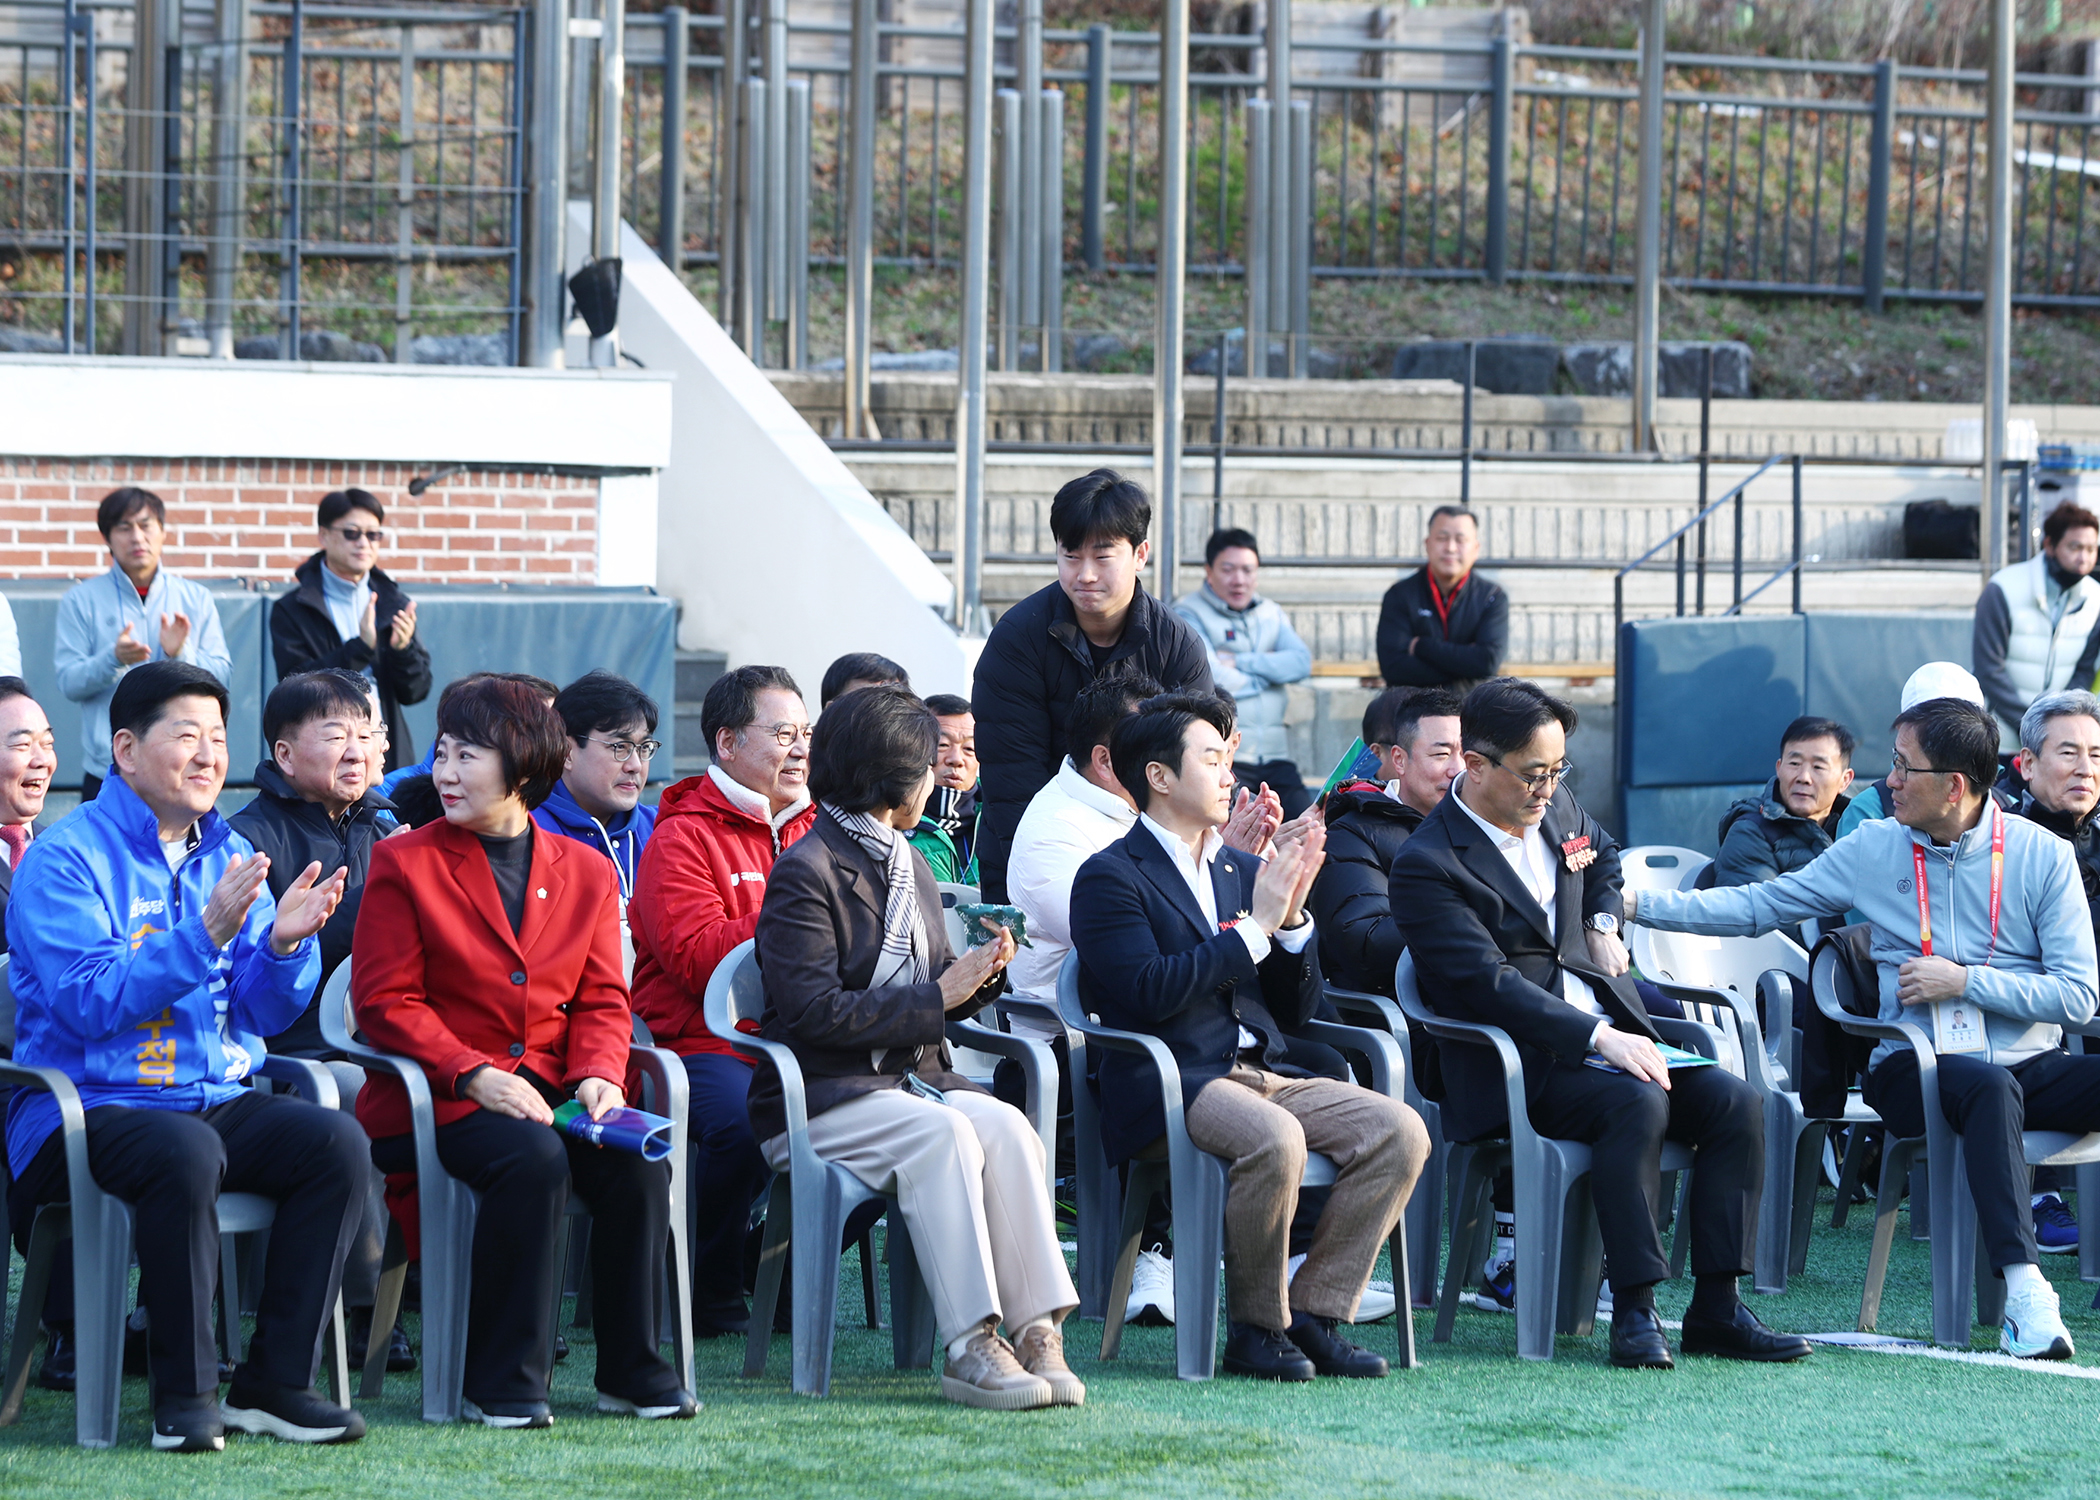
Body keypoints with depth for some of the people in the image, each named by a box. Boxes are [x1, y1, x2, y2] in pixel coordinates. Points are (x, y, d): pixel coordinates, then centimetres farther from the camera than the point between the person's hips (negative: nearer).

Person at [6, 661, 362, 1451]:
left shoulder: (229, 855, 14)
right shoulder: (63, 860, -5)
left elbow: (260, 1013, 10)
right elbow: (86, 1002, -19)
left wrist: (285, 944, -12)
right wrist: (203, 935, -26)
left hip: (217, 1097, 6)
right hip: (86, 1107, -6)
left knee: (336, 1141, -20)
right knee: (184, 1153, -37)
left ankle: (275, 1382, -16)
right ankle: (184, 1398, -25)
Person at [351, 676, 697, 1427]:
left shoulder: (585, 872, 14)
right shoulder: (405, 864, 3)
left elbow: (603, 1001, 12)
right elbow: (385, 1002, -4)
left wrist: (598, 1075, -10)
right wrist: (475, 1075, -17)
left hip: (552, 1093, 4)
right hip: (436, 1099, -4)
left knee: (638, 1161, -25)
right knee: (534, 1161, -33)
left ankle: (633, 1371, -11)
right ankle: (503, 1384, -25)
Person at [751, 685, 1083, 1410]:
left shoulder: (910, 867, 20)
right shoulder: (806, 872, -8)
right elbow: (814, 1013, -17)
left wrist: (975, 977, 0)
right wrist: (935, 998, -14)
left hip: (909, 1078, 7)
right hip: (818, 1099, -7)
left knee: (1005, 1125, -24)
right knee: (942, 1132, -33)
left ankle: (1037, 1329, -33)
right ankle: (969, 1345, -37)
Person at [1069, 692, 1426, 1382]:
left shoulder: (1243, 870, 21)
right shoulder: (1110, 878, 0)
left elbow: (1297, 1009, 20)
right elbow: (1146, 994, -16)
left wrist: (1292, 917, 1)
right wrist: (1255, 925, -12)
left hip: (1263, 1074, 7)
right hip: (1170, 1085, -7)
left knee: (1400, 1130, -16)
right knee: (1275, 1140, -37)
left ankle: (1314, 1314, -12)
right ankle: (1256, 1328, -18)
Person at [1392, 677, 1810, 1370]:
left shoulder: (1555, 809, 13)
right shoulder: (1428, 865, -12)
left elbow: (1604, 853, 38)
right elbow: (1485, 983, -21)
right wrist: (1598, 1038, -27)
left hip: (1611, 1038, 8)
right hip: (1522, 1066, -7)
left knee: (1736, 1104, -15)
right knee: (1637, 1104, -35)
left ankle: (1715, 1308, -16)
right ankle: (1635, 1311, -31)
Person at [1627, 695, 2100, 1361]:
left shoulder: (2042, 855, 4)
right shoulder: (1873, 850, 9)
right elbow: (1757, 906, 12)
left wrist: (1963, 981, -7)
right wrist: (1636, 903, 5)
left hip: (2030, 1064, 1)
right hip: (1915, 1071, -1)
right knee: (1988, 1086, -37)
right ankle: (2023, 1287, -45)